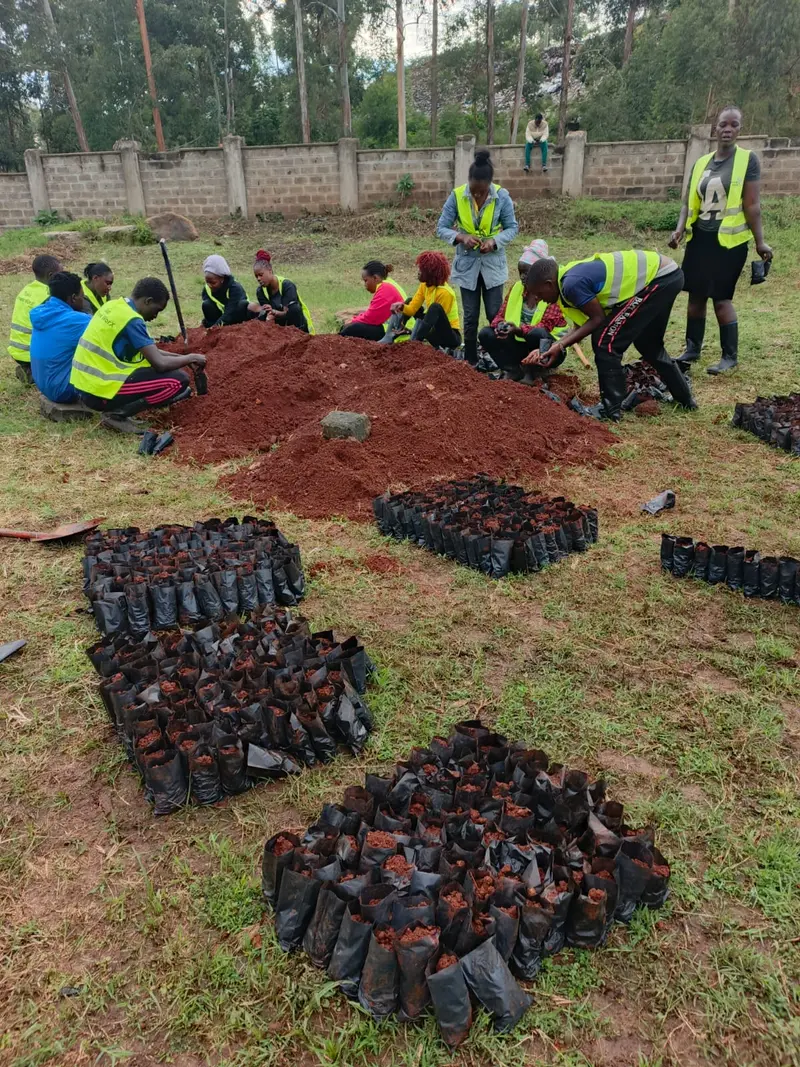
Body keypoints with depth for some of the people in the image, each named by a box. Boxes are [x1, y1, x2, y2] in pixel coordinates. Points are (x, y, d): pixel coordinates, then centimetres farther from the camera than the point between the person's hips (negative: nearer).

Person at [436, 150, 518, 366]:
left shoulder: (502, 196, -12)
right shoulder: (456, 196, -11)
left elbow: (512, 228, -4)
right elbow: (441, 228, -7)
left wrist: (495, 241, -23)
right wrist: (461, 237, -26)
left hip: (493, 264, -1)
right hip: (467, 264, 1)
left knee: (495, 314, 2)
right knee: (470, 317, 6)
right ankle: (470, 361, 17)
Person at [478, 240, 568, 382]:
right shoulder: (516, 287, 2)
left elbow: (546, 327, -22)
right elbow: (501, 314, 2)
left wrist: (518, 330, -38)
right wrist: (500, 325, -25)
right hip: (520, 343, 5)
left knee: (537, 333, -40)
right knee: (486, 334, -14)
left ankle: (533, 372, -13)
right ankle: (514, 371, -13)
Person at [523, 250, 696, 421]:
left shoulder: (572, 284, -21)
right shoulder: (571, 275, 9)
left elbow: (598, 318, -13)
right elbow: (580, 326, 10)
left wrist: (559, 345, -11)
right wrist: (551, 348, 2)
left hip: (659, 278, -10)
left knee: (605, 341, -9)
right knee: (647, 343, 26)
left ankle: (611, 409, -2)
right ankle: (686, 398, 40)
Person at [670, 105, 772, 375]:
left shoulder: (747, 160, -3)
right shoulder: (701, 163, 10)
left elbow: (751, 205, -7)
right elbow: (689, 202, 12)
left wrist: (760, 241, -9)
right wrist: (680, 229, -4)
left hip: (728, 240, -5)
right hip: (699, 238, 5)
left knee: (721, 297, -7)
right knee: (696, 294, 8)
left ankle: (730, 356, 3)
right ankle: (692, 349, 20)